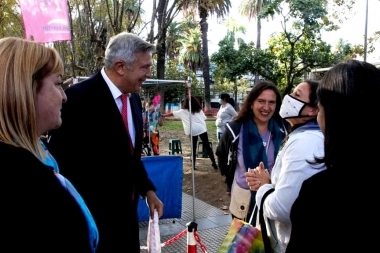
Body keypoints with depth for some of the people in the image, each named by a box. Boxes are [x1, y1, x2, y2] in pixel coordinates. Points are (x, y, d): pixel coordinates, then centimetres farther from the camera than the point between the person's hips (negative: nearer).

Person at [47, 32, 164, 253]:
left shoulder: (133, 99, 6)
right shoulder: (79, 97, -19)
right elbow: (60, 159, -16)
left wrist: (147, 189, 7)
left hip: (127, 210, 7)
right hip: (93, 216, -7)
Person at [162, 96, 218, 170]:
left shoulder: (183, 111, 9)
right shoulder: (199, 110, 16)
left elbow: (172, 113, 17)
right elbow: (204, 119, 12)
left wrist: (163, 115, 29)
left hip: (193, 131, -2)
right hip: (202, 129, 2)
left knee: (193, 148, 10)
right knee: (207, 146, 6)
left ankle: (193, 165, 11)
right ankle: (214, 163, 5)